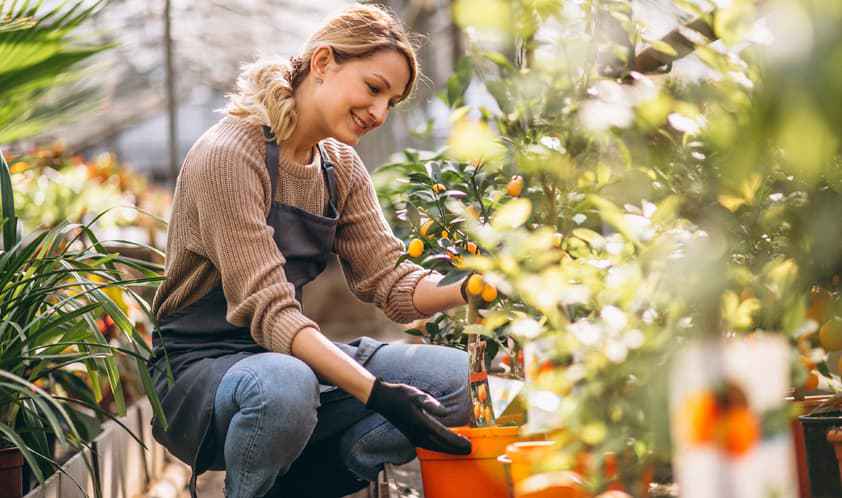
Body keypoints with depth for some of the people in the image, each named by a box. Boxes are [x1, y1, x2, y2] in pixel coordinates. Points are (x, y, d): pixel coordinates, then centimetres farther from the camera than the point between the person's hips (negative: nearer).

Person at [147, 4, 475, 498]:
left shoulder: (341, 166, 7)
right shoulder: (230, 154, -18)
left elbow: (389, 282, 1)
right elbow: (268, 310, -25)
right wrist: (379, 393, -34)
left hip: (290, 354, 7)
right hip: (199, 366, -7)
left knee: (459, 377, -11)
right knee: (285, 385, -41)